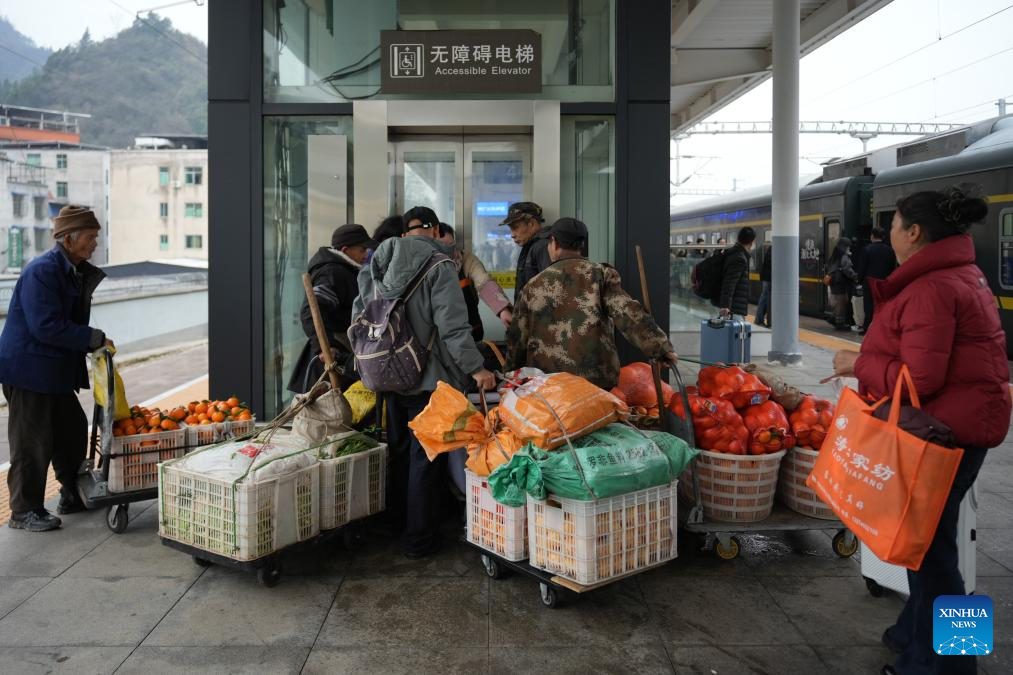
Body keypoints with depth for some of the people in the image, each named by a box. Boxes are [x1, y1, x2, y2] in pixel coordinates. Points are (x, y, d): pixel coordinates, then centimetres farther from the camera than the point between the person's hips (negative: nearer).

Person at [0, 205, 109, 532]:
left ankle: (73, 495, 31)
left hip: (57, 371, 10)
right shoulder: (41, 271, -19)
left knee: (73, 430, 16)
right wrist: (96, 338, -22)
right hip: (29, 370, -9)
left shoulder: (78, 271, 10)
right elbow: (46, 327, -26)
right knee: (33, 441, -1)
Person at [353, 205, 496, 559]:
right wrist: (475, 368, -14)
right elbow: (453, 325, -20)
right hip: (427, 377, -7)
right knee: (425, 457, 3)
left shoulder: (377, 263, 7)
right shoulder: (439, 266, -14)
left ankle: (398, 523, 35)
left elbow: (358, 313, 13)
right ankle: (420, 539, 10)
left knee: (399, 451, 20)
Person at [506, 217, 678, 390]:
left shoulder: (534, 285, 9)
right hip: (597, 380, -2)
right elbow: (628, 314, -12)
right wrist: (660, 347, -12)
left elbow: (517, 339, 13)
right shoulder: (600, 274, 1)